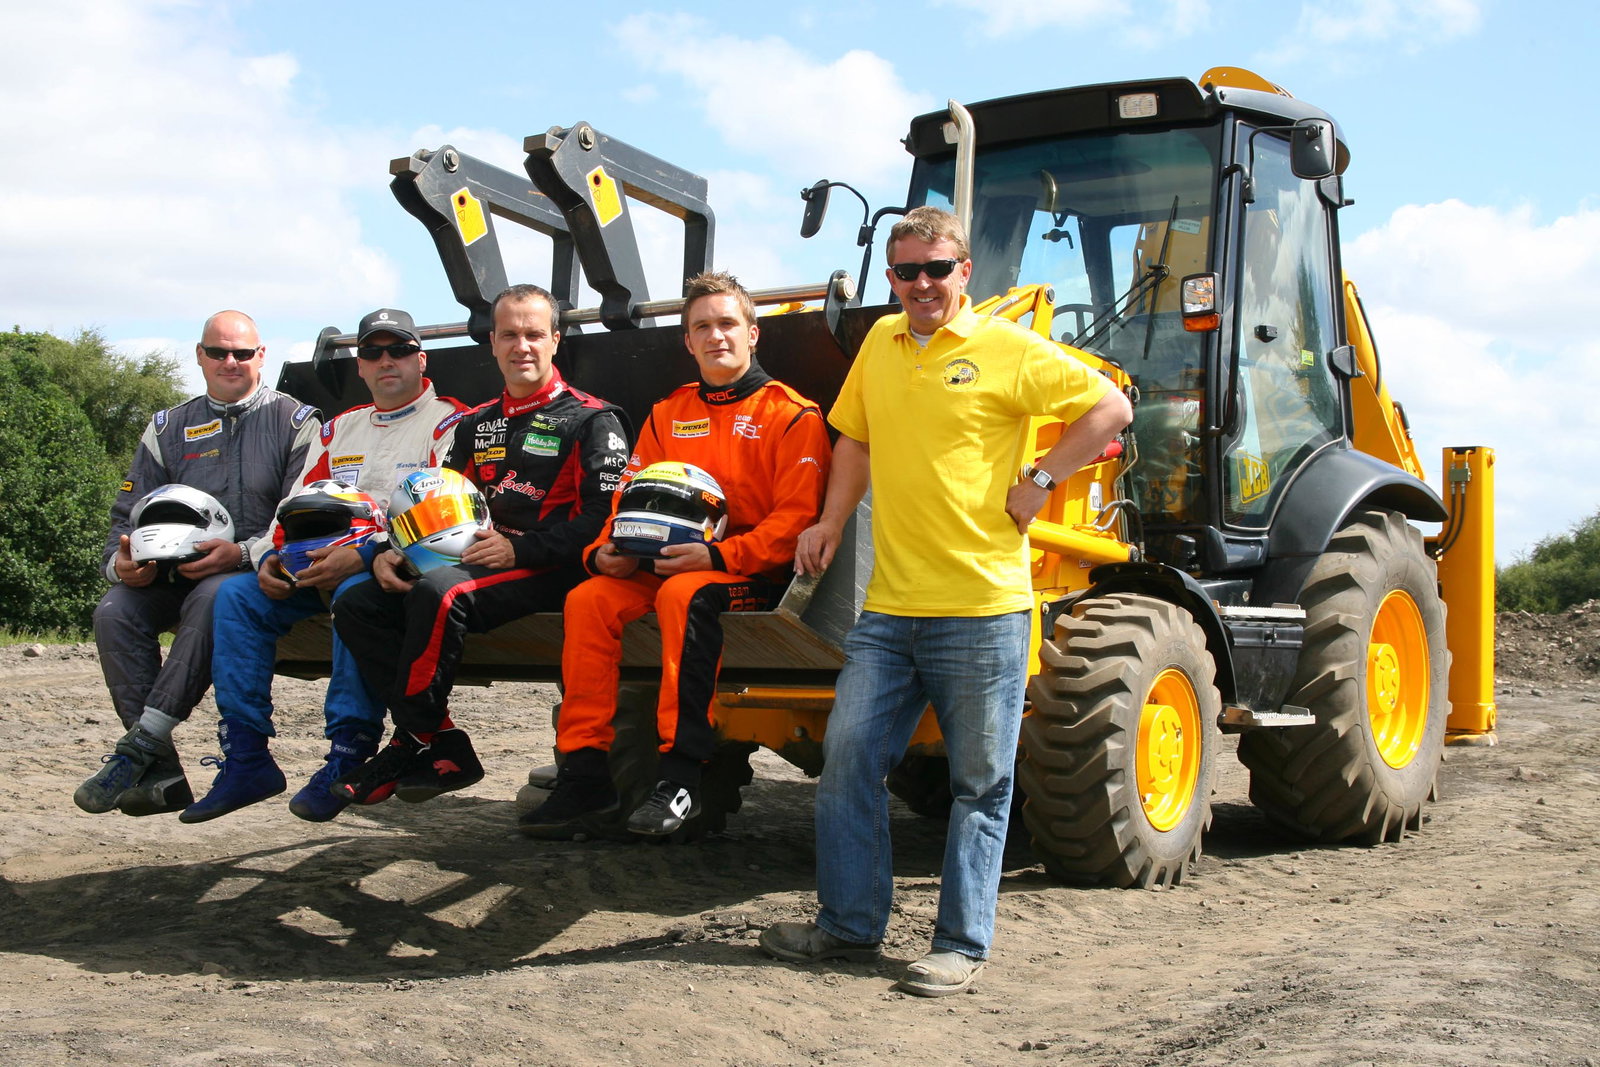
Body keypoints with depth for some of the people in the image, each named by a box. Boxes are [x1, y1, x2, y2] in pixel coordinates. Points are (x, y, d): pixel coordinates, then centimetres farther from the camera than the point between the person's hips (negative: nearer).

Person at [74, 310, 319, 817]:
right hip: (174, 573, 4)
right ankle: (160, 776, -29)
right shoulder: (168, 428, 18)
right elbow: (129, 513, 13)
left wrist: (242, 552, -22)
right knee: (114, 611, -25)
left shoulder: (294, 422, 6)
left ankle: (138, 748, -37)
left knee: (212, 599, -37)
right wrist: (122, 562, -10)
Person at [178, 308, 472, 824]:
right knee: (237, 595, -13)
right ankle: (246, 759, -15)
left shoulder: (449, 422, 1)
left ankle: (347, 757, -33)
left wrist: (364, 555, -24)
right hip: (320, 568, 7)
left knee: (357, 594, -38)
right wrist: (270, 556, -1)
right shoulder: (340, 429, 25)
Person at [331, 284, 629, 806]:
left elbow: (604, 516, -11)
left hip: (550, 570, -7)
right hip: (477, 562, 8)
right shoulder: (477, 425, 21)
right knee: (357, 604, -9)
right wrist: (390, 554, 2)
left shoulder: (591, 420, 0)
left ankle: (415, 742, -18)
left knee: (440, 592, -34)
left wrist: (520, 549, -19)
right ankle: (442, 747, -16)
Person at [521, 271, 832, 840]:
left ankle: (682, 775, -36)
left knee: (684, 596, -37)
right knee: (588, 600, -21)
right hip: (664, 562, 6)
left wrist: (719, 556, -22)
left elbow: (795, 516, -9)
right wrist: (604, 551, -5)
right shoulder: (668, 414, 18)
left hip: (753, 572, -5)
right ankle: (584, 776, -21)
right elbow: (631, 496, 17)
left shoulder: (791, 414, 0)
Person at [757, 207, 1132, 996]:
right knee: (848, 759, 6)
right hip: (889, 606, 6)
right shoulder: (880, 344, 13)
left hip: (981, 606, -5)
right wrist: (831, 523, 15)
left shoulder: (1008, 350, -4)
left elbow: (1110, 408, -4)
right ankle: (850, 924, 19)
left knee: (980, 783, 3)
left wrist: (1038, 481, -9)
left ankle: (961, 946, 12)